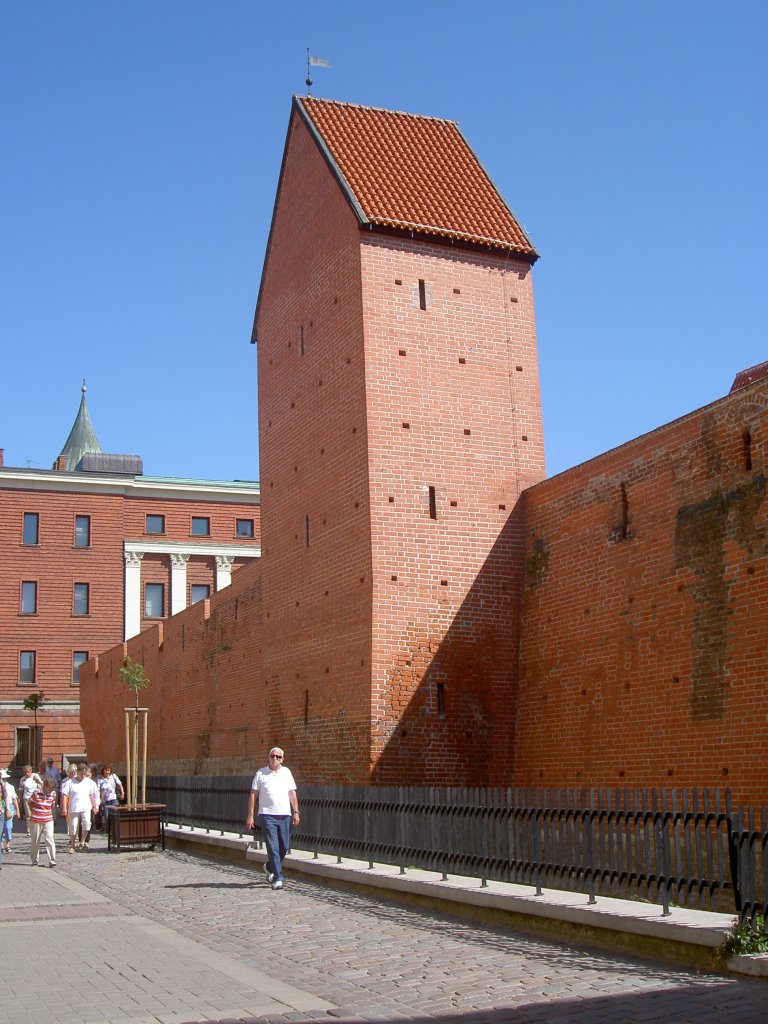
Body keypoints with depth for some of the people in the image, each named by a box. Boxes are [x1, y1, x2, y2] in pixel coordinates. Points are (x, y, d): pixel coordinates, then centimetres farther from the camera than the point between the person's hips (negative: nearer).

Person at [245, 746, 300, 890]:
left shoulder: (286, 772, 11)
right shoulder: (261, 773, 2)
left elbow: (292, 793, 12)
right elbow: (253, 795, 2)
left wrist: (296, 812, 4)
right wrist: (250, 815, -3)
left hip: (284, 815, 3)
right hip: (267, 815, -3)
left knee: (285, 847, 8)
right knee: (273, 847, -8)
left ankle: (270, 867, 33)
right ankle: (278, 878, -4)